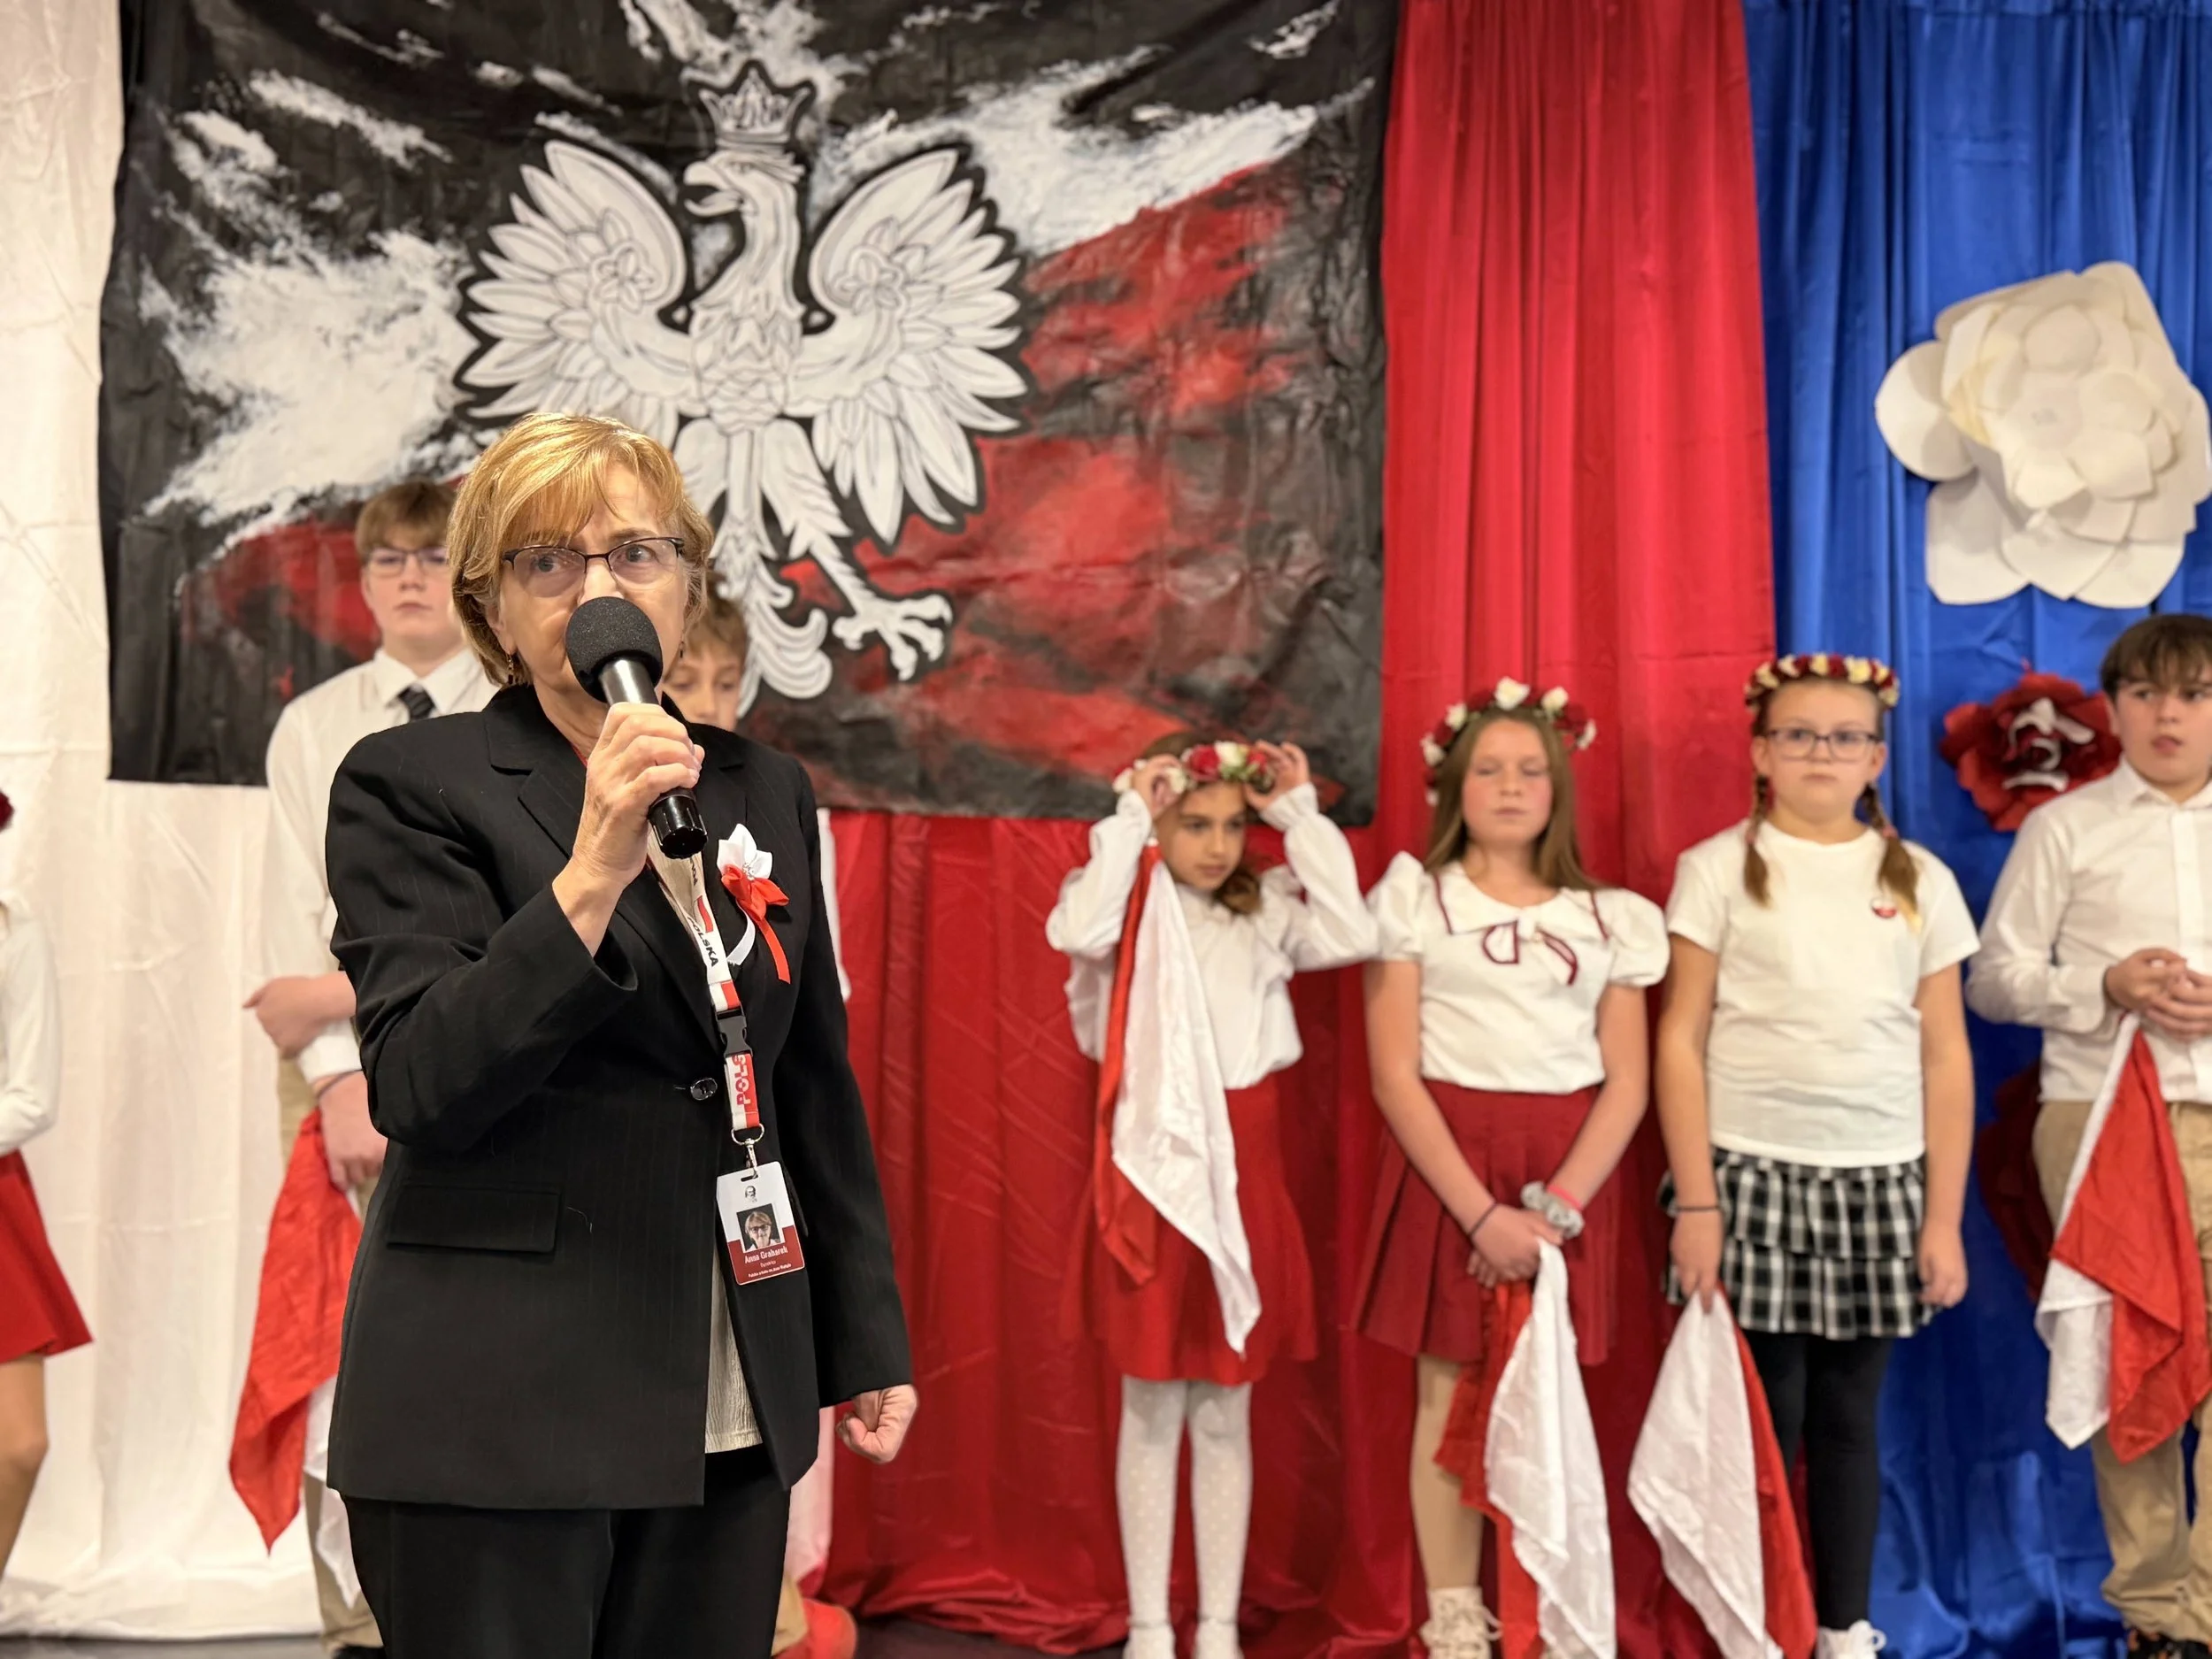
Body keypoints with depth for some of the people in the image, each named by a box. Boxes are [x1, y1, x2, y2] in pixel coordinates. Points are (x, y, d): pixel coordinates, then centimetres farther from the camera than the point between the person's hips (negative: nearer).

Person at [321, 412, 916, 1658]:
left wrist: (867, 1339, 16)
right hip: (499, 1414, -5)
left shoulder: (765, 790, 11)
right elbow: (420, 1087, -15)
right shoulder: (412, 785, -4)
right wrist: (589, 879, -26)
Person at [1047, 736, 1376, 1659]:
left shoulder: (1264, 914, 7)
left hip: (1244, 1181, 3)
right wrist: (1128, 819, -18)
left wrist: (1302, 818, -6)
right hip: (1152, 1176, -3)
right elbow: (1074, 932, -25)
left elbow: (1353, 936, -9)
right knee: (1151, 1414, 6)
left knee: (1226, 1417, 10)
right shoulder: (1128, 915, -2)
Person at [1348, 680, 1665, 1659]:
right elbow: (1394, 1076, -4)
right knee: (1448, 1397, 0)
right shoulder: (1413, 899, 3)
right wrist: (1482, 1210, -13)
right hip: (1446, 1166, -2)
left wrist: (1554, 1207, -10)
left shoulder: (1609, 917, 10)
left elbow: (1627, 1085, 4)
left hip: (1568, 1177, 2)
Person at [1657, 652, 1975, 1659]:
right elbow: (1680, 1040, -2)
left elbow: (1946, 1057, 8)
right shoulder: (1720, 868, 0)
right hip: (1751, 1174, -2)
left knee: (1849, 1417, 9)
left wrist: (1944, 1218, 4)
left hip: (1880, 1181, 2)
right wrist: (1694, 1202, -8)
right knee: (1763, 1422, 1)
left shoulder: (1919, 879, 8)